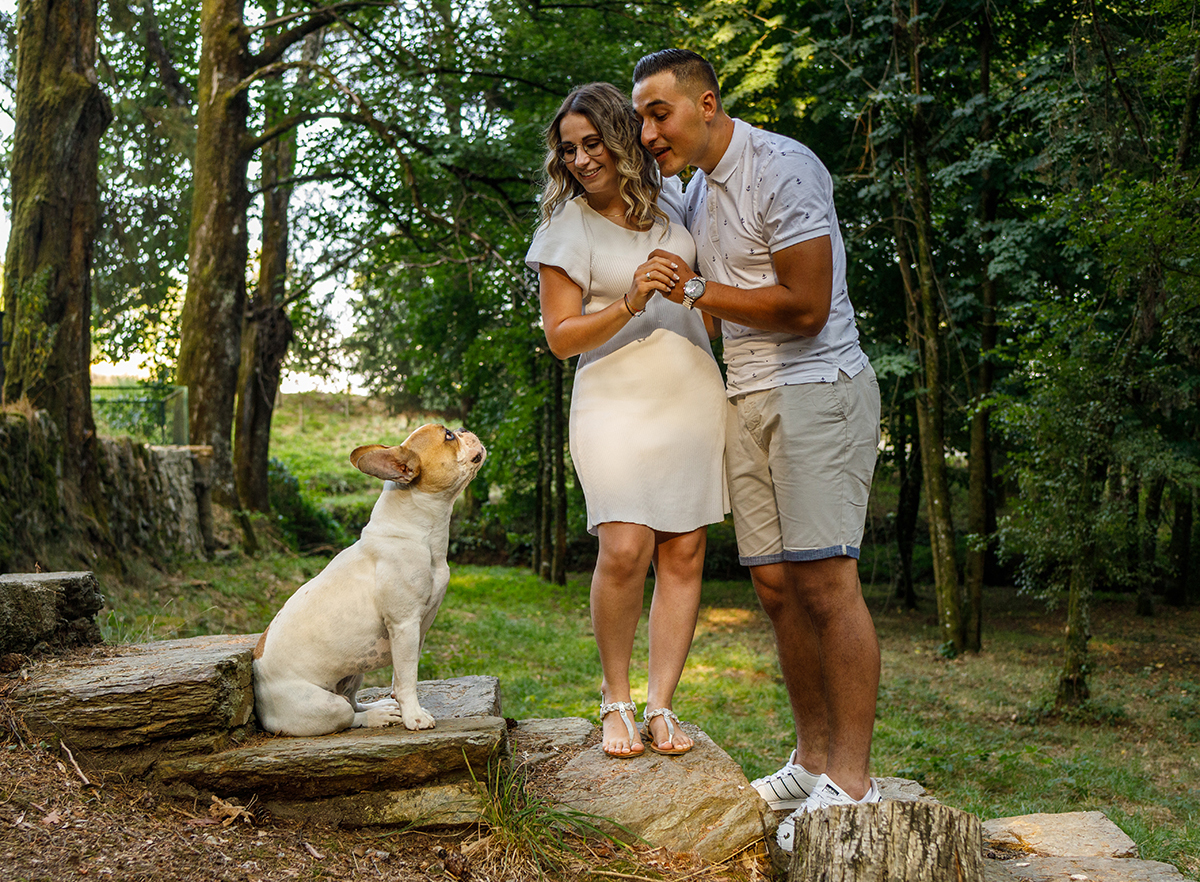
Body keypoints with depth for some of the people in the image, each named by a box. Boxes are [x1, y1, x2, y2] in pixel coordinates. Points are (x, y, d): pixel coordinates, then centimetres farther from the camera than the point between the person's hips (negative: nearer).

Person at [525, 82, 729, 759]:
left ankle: (661, 705, 6)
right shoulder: (566, 227, 1)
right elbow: (561, 337, -5)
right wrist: (630, 304, -18)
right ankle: (616, 699, 3)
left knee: (685, 552, -2)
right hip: (617, 400, -4)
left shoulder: (670, 205, 13)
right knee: (625, 550, -17)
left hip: (694, 396, 4)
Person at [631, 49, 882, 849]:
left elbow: (805, 307, -17)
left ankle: (852, 783, -7)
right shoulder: (696, 192, 16)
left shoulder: (782, 168, -11)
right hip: (747, 396, 8)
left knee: (824, 578, -12)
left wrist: (695, 290, -9)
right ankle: (813, 761, 15)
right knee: (777, 584, 6)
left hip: (817, 388, -8)